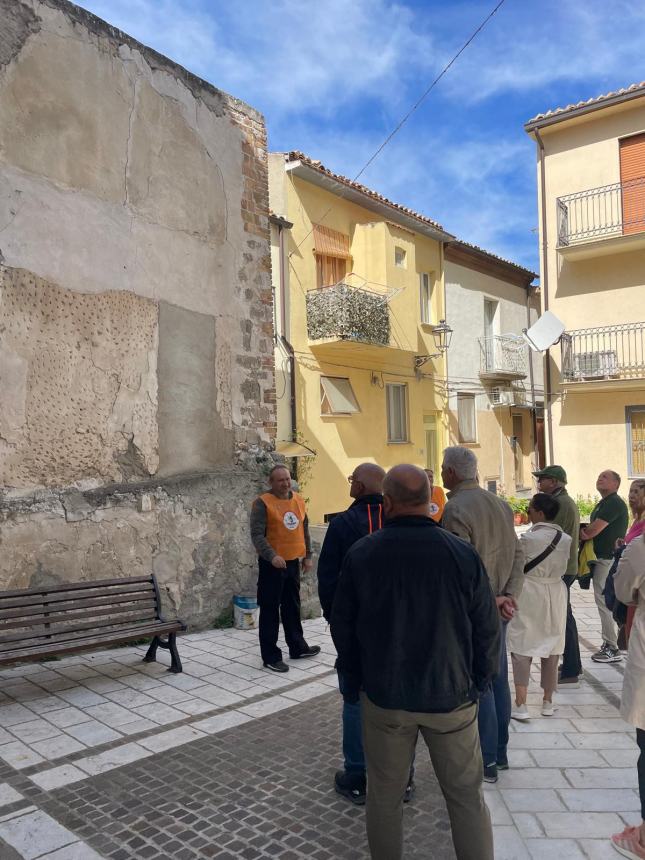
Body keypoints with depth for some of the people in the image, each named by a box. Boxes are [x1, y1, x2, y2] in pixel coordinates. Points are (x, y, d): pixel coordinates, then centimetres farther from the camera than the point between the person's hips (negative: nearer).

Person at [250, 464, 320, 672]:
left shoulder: (298, 500, 8)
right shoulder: (262, 503, -12)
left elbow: (304, 529, 17)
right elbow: (257, 534, -19)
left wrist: (307, 555, 15)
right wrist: (272, 556, -31)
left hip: (293, 562, 6)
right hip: (272, 564, -6)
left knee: (293, 607, 18)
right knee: (270, 610, 1)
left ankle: (297, 647, 31)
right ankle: (270, 656, 9)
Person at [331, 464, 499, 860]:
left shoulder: (360, 554, -10)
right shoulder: (463, 554, -13)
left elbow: (343, 627, -1)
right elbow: (487, 629, -6)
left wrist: (356, 680, 13)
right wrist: (479, 682, 9)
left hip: (383, 697, 1)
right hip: (451, 695, 0)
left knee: (385, 797, 17)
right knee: (467, 796, 16)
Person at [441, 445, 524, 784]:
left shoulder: (455, 509, -19)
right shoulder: (500, 504, 6)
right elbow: (517, 554, 3)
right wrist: (509, 596, -4)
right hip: (497, 610, 8)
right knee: (498, 679, 18)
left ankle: (486, 762, 17)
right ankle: (500, 752, 32)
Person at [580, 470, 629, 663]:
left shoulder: (614, 503, -15)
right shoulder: (603, 504, 18)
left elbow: (593, 530, -20)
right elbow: (593, 530, 17)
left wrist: (581, 532, 0)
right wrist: (585, 532, -5)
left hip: (609, 560, -10)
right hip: (602, 559, 10)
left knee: (605, 602, -7)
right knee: (604, 602, 15)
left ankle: (613, 649, 0)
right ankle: (609, 644, 24)